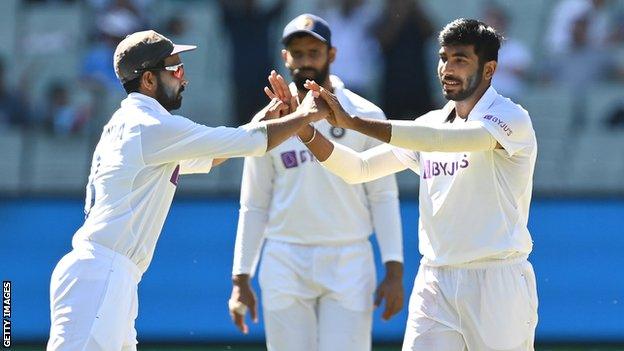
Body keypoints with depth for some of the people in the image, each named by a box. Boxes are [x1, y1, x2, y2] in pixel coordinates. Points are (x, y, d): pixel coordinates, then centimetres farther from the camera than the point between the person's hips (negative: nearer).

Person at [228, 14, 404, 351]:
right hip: (285, 263, 2)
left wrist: (394, 270, -6)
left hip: (349, 262, -2)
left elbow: (383, 197, 2)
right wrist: (240, 279, 5)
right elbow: (254, 206, 11)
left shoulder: (365, 116, 3)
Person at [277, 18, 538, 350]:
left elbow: (446, 139, -24)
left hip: (497, 283, -5)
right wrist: (305, 130, -7)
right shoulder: (430, 125, 14)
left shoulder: (511, 118, -8)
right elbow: (358, 168, 11)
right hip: (434, 284, 5)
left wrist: (352, 121, -27)